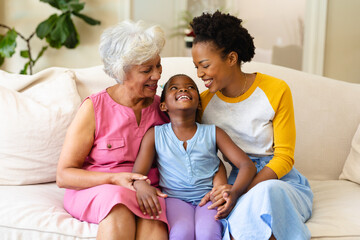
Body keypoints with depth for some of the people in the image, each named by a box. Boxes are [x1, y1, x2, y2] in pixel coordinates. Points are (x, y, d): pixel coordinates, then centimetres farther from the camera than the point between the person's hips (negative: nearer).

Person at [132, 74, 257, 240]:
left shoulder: (213, 133, 8)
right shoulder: (155, 135, 9)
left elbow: (248, 165, 2)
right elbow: (137, 173, 0)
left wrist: (234, 192, -20)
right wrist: (141, 185, -27)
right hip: (175, 197, 0)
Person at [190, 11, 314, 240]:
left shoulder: (276, 90, -6)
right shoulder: (203, 102, 3)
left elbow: (284, 157, -6)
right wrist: (221, 189, -17)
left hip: (282, 181, 0)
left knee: (267, 191, -38)